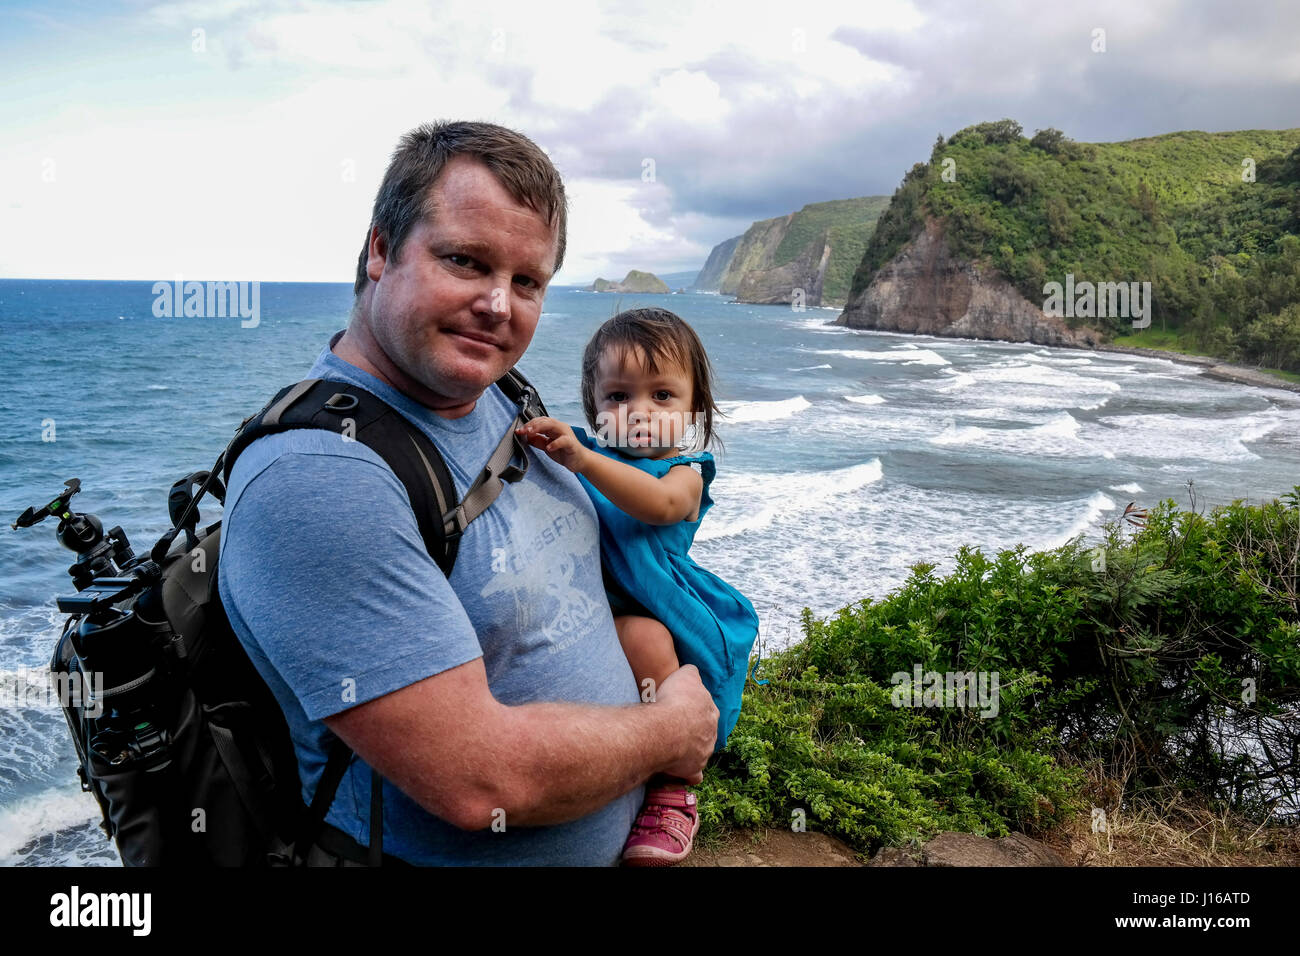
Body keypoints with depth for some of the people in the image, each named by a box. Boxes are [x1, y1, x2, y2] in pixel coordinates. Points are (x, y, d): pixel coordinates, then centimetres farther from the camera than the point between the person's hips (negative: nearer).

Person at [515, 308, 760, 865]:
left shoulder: (684, 472, -1)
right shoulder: (586, 455, 11)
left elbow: (660, 504, -27)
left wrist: (585, 460, -42)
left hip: (647, 619, -4)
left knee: (643, 638, -35)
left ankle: (671, 796, -17)